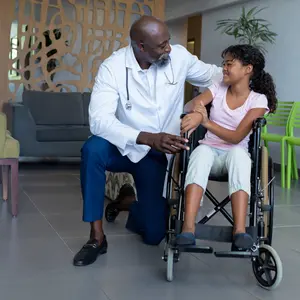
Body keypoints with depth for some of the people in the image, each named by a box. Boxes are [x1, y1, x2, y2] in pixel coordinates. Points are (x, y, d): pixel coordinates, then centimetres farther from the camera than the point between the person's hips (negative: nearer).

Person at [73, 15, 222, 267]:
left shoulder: (179, 56, -12)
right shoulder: (112, 67, -22)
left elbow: (213, 75, 6)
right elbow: (99, 120, -35)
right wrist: (149, 138, -47)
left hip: (156, 155, 2)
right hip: (124, 147, -2)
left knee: (154, 234, -5)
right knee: (93, 149, -38)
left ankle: (130, 201, 32)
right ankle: (97, 236, -23)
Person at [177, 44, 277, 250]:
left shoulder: (258, 100, -4)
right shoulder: (218, 88, 6)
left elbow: (236, 137, -16)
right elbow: (190, 105, -12)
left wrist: (206, 122, -29)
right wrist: (197, 112, -37)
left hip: (235, 153, -2)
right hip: (210, 150, 2)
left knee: (238, 153, -39)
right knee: (201, 151, -35)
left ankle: (240, 230, -48)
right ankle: (188, 228, -48)